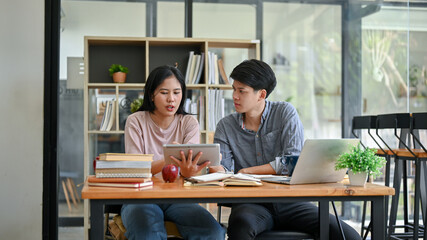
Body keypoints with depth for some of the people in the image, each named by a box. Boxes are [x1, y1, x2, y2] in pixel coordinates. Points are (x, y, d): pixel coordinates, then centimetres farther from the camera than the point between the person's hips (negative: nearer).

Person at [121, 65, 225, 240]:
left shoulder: (189, 123, 5)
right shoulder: (135, 122, 0)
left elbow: (191, 161, -10)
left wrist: (187, 170, -36)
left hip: (178, 197, 2)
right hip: (141, 197, -2)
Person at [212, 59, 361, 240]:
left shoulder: (285, 112, 2)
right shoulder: (226, 126, 8)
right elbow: (222, 167, -2)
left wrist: (248, 171, -11)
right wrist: (217, 169, -27)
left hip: (289, 201, 0)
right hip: (250, 203, 0)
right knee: (241, 224, -39)